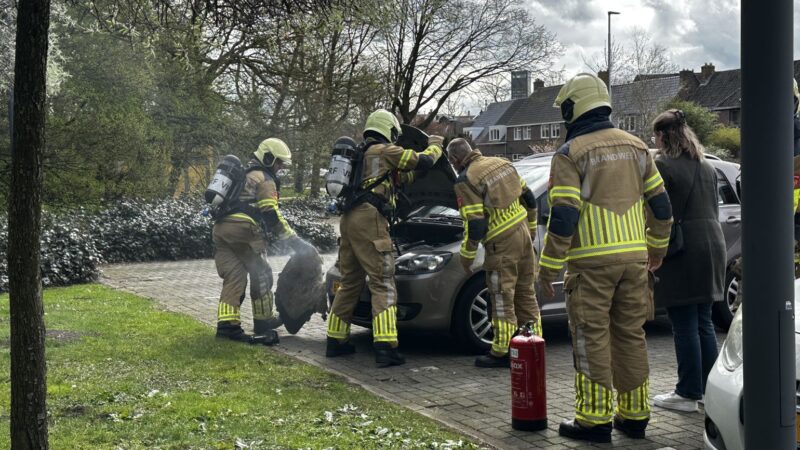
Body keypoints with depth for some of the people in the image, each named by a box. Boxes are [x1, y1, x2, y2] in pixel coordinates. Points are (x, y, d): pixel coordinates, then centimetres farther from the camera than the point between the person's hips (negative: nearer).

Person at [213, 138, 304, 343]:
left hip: (220, 228, 8)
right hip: (242, 230, -8)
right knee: (261, 274, 7)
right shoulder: (265, 180, 0)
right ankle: (263, 320, 13)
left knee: (233, 277, 3)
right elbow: (272, 216, -10)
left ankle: (226, 323, -10)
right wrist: (293, 239, -9)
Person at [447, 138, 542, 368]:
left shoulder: (465, 181, -12)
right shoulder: (501, 163, 10)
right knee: (526, 294, 16)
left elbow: (474, 226, -15)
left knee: (503, 299, 2)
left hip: (502, 245, -7)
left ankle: (502, 352, 9)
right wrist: (531, 229, 24)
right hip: (523, 234, 7)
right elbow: (529, 198, 14)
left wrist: (467, 255, -3)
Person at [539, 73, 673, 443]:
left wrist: (548, 267, -7)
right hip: (634, 258, 6)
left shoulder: (570, 154, -7)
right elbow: (660, 205, 12)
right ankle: (634, 415, 18)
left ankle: (595, 418, 3)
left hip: (591, 262, -6)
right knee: (631, 335, 12)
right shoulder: (635, 146, 11)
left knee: (592, 339, 1)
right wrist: (657, 247, 25)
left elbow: (563, 218, -14)